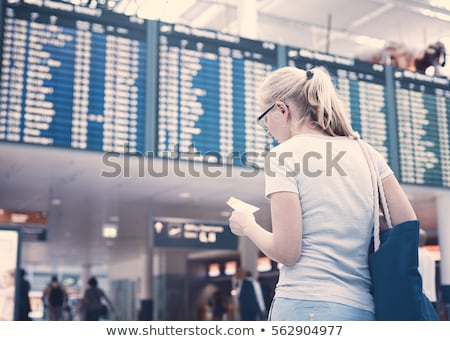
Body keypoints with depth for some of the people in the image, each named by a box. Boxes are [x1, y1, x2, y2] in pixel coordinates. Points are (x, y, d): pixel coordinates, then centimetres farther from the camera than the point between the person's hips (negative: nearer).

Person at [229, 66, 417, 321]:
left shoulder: (284, 155, -5)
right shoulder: (363, 150, 11)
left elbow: (286, 251, -11)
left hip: (306, 304, -6)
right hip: (364, 311, 6)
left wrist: (248, 226, 8)